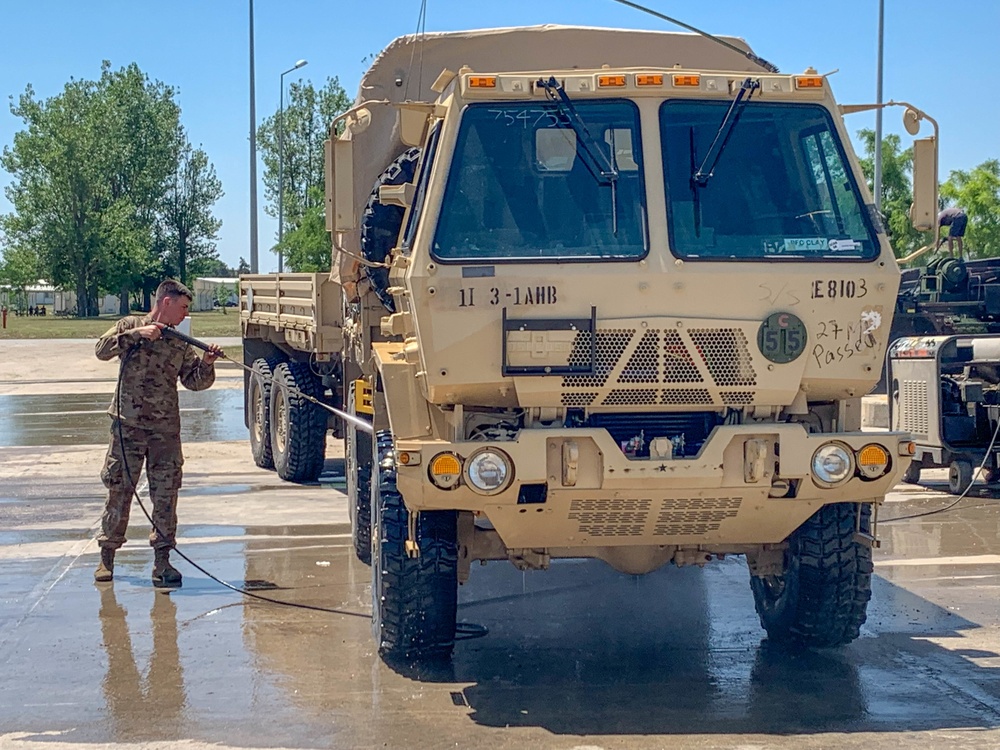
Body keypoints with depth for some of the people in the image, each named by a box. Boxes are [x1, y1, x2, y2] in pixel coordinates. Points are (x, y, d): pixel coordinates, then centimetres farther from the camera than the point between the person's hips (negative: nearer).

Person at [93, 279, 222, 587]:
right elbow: (102, 350, -8)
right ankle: (107, 555, 15)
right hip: (128, 424, -3)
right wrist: (137, 334, -16)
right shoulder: (131, 325, 4)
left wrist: (206, 364, -9)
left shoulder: (181, 344, 11)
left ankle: (162, 560, 4)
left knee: (166, 492, -1)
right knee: (119, 489, 3)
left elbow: (194, 381, 10)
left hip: (166, 428, 3)